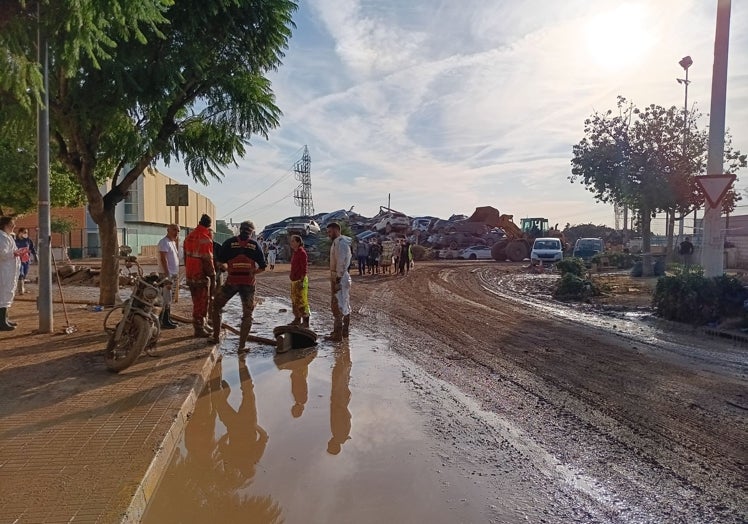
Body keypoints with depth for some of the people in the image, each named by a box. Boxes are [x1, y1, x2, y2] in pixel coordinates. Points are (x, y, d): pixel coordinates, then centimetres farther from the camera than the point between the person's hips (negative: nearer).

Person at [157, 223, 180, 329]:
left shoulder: (172, 242, 17)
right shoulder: (164, 242, -13)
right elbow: (163, 259, -20)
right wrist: (167, 276, -23)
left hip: (173, 274, 10)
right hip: (166, 274, -10)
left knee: (168, 298, 14)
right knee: (166, 299, -7)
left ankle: (167, 319, 20)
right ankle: (165, 322, -4)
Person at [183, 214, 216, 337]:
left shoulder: (189, 236, 11)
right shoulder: (205, 238, -17)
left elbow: (185, 256, 17)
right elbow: (207, 260, -19)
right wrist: (213, 276, -11)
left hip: (190, 275, 9)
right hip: (201, 275, -9)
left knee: (197, 301, 18)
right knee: (202, 302, 0)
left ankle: (201, 325, 28)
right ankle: (199, 328, 4)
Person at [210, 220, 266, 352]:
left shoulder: (229, 242, 2)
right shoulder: (255, 245, 3)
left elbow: (221, 263, 0)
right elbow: (262, 267, 3)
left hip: (232, 281, 0)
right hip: (248, 282, 0)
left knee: (216, 307, 22)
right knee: (247, 315, 11)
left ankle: (215, 337, 25)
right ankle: (242, 345, 8)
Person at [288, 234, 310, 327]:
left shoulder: (302, 253, -14)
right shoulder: (294, 252, 13)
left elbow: (304, 268, -18)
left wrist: (301, 281, -21)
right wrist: (291, 275, 19)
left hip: (300, 280, -10)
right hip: (294, 280, 10)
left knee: (301, 301, -7)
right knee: (294, 301, 16)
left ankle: (305, 322, 0)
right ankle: (297, 320, 27)